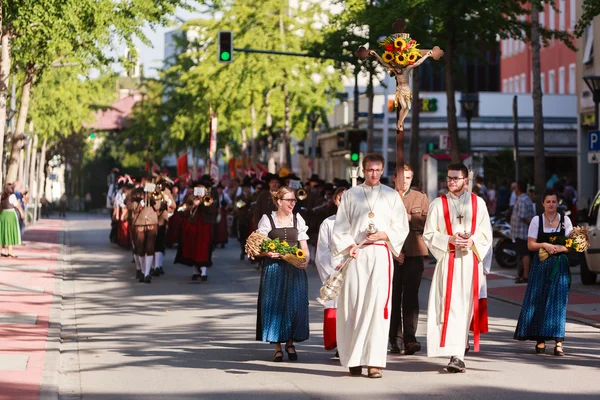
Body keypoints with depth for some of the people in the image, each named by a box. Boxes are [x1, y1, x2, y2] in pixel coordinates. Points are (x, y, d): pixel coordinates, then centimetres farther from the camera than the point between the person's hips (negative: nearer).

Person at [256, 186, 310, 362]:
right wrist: (269, 253, -18)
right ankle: (277, 347, 7)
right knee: (274, 305, -2)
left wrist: (305, 260, -8)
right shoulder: (267, 220, 3)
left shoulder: (298, 219, 11)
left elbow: (304, 247, 11)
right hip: (274, 268, -2)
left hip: (295, 269, 2)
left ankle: (290, 343, 14)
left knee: (295, 306, -3)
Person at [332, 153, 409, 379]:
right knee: (353, 305, -3)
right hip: (355, 255, 1)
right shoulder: (350, 195, 11)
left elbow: (401, 227, 9)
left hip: (380, 254, -1)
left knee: (377, 305, -10)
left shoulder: (391, 196, 11)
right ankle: (354, 359, 4)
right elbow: (340, 227, 8)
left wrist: (383, 235, -8)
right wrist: (348, 246, -9)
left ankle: (375, 361, -12)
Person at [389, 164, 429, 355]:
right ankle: (395, 340, 8)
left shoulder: (421, 198, 13)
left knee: (410, 296, -7)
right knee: (393, 297, 2)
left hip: (414, 253, 0)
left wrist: (408, 217, -10)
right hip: (391, 254, 0)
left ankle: (409, 338, -12)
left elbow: (427, 223, 2)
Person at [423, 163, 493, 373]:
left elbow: (486, 233, 8)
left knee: (466, 306, 0)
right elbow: (429, 235, 4)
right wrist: (449, 240, -12)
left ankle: (458, 354, 10)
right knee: (450, 306, -11)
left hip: (470, 261, 1)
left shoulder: (478, 203, 9)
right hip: (448, 261, -1)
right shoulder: (438, 204, 6)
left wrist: (472, 241, -11)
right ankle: (455, 355, -14)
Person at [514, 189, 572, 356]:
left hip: (559, 265, 0)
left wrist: (559, 248, -16)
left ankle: (558, 341, -11)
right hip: (541, 265, 0)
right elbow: (531, 244, 2)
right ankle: (540, 339, 7)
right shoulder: (536, 220, 5)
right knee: (539, 301, -1)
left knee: (558, 301, -7)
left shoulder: (565, 220, 6)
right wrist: (544, 245, -15)